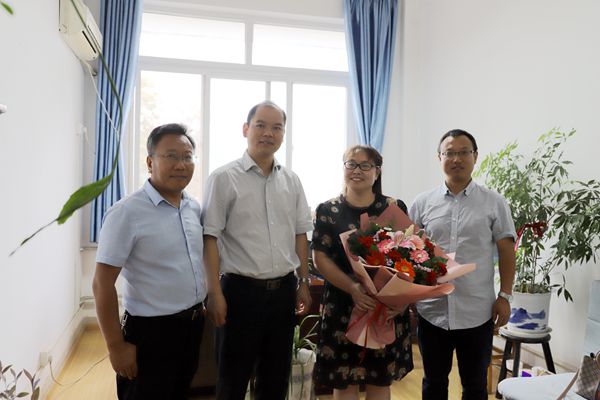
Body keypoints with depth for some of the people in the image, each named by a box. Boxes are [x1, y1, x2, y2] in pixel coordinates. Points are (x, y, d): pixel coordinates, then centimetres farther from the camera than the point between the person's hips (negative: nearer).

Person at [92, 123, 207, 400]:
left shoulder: (195, 208, 2)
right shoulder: (127, 213, -18)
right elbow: (103, 284, -17)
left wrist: (198, 311, 13)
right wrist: (116, 346, -15)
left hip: (193, 325, 7)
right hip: (152, 331, -6)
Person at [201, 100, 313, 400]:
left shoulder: (291, 180, 7)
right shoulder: (224, 178, -7)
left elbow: (300, 235, 11)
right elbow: (210, 238, -9)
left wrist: (303, 283, 9)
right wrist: (215, 293, -13)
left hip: (284, 290, 5)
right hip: (241, 291, -4)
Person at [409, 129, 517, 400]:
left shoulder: (494, 203, 0)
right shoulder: (423, 203, 2)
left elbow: (506, 252, 2)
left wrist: (505, 296, -4)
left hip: (477, 313, -1)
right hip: (432, 311, 1)